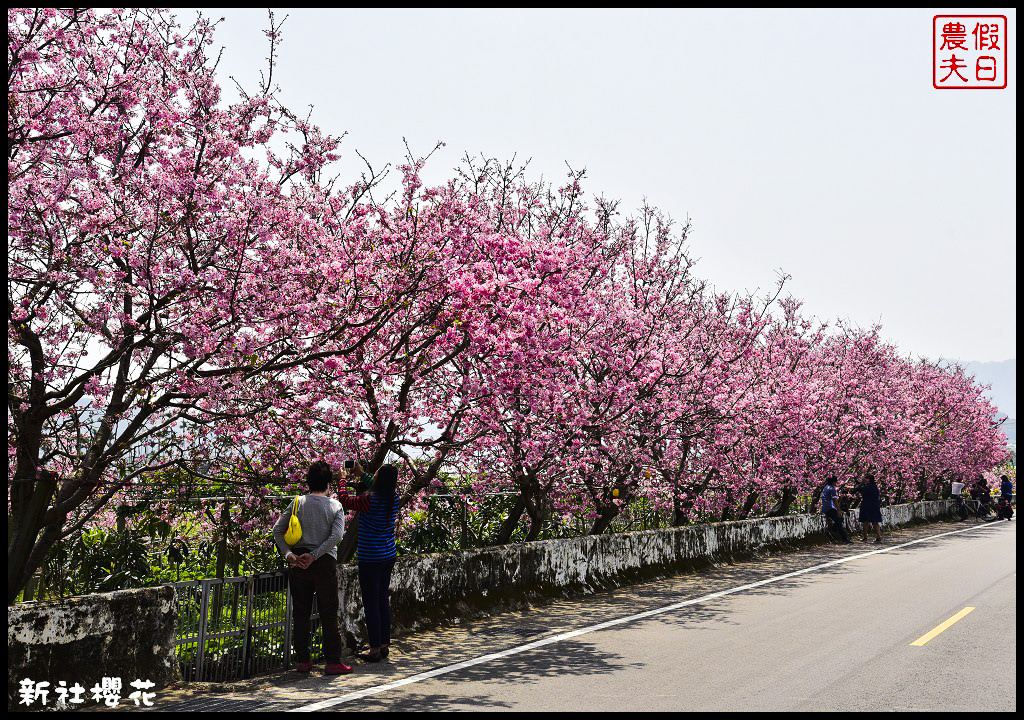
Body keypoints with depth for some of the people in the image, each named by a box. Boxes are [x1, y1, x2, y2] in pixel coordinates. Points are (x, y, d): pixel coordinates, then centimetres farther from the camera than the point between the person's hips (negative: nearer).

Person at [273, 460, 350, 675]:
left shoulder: (297, 503, 3)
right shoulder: (335, 506, -3)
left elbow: (277, 530, -3)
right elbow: (336, 535, -16)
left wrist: (288, 554, -8)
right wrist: (314, 556, -15)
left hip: (298, 563, 3)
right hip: (325, 563, -3)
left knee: (301, 613, 10)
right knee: (329, 614, 4)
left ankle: (302, 660, 15)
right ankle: (332, 662, 5)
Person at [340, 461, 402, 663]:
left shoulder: (370, 500, -20)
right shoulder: (394, 498, 0)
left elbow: (346, 502, -4)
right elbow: (379, 489, 23)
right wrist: (362, 475, 32)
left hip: (370, 559, -7)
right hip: (389, 556, 7)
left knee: (371, 603, 0)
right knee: (383, 600, 15)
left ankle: (375, 649, 3)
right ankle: (384, 644, 21)